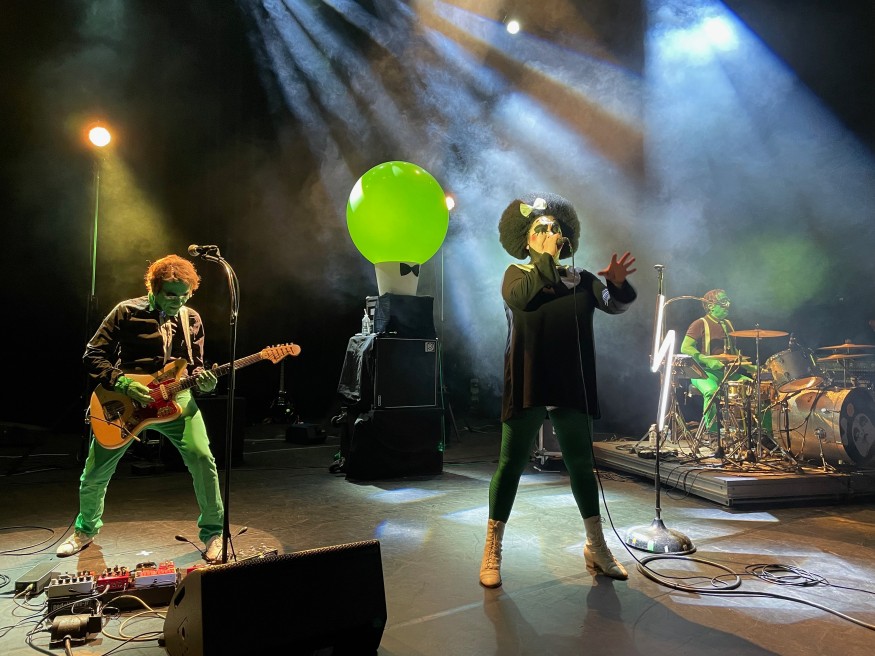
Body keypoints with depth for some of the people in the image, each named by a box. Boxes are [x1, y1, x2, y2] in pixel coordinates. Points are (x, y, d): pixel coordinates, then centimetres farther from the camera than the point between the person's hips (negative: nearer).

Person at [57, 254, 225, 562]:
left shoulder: (191, 319, 4)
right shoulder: (127, 312, -6)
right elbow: (93, 356, -5)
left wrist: (202, 378, -13)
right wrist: (123, 384, -18)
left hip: (174, 397, 1)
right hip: (125, 398, 0)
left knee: (202, 459, -19)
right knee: (95, 472, 9)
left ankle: (213, 531, 0)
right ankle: (85, 530, 41)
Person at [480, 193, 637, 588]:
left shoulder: (580, 278, 12)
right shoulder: (517, 273, 5)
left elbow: (614, 305, -1)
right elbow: (519, 297, -18)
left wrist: (617, 284, -22)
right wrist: (545, 258, -15)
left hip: (573, 387, 3)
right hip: (527, 385, -3)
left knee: (581, 464, 11)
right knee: (511, 464, 0)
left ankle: (597, 548, 25)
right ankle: (492, 552, 11)